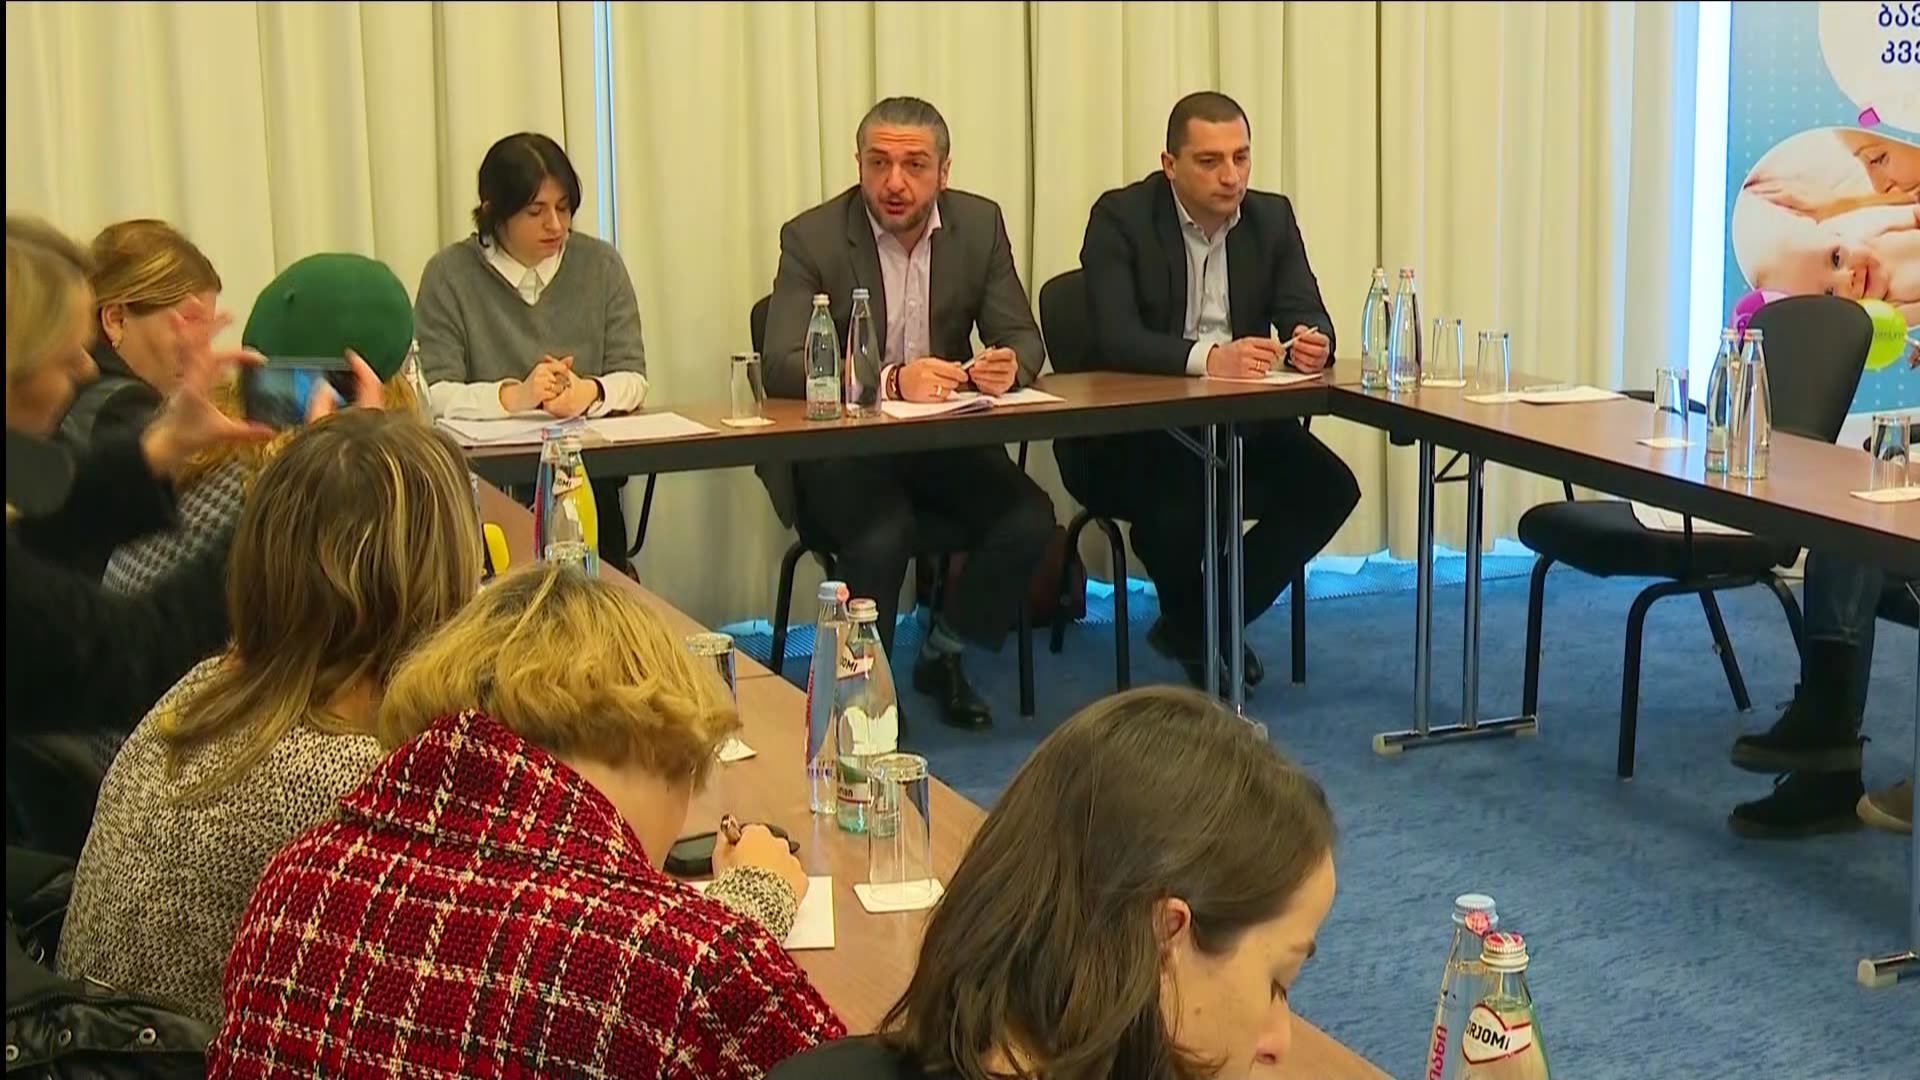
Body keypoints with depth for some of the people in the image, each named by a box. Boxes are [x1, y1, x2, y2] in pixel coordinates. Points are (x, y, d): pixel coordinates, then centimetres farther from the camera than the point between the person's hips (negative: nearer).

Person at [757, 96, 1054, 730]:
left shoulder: (980, 225, 3)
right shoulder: (812, 238, -9)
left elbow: (1022, 338, 3)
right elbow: (782, 366, -19)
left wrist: (1010, 364, -24)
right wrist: (891, 381, -34)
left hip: (945, 439, 4)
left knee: (1029, 518, -20)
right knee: (883, 535, -32)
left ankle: (942, 656, 5)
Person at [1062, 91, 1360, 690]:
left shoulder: (1272, 217, 6)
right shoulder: (1120, 217, -9)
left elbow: (1307, 315, 0)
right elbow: (1113, 338, -22)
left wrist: (1314, 343, -26)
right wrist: (1207, 358, -38)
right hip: (1130, 429, -5)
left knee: (1329, 487, -17)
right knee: (1180, 501, -34)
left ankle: (1204, 627, 2)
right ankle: (1194, 622, 1)